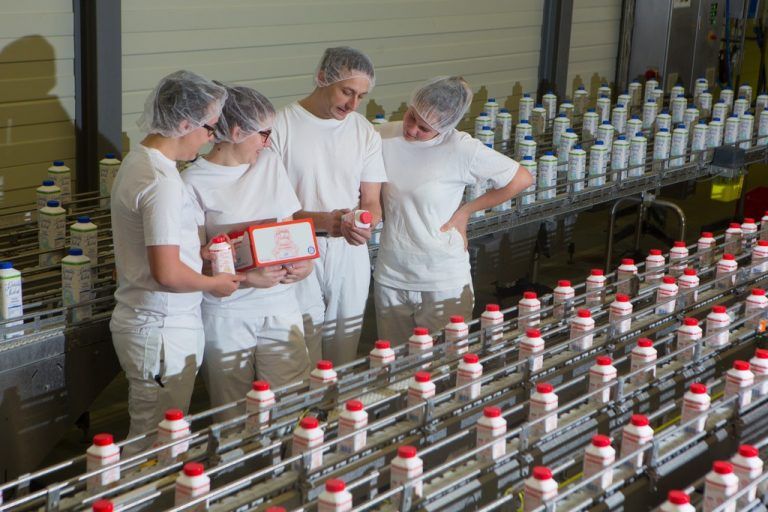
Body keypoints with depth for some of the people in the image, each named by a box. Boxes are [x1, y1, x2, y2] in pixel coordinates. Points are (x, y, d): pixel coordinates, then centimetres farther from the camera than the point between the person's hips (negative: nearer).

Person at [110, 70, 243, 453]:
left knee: (146, 435, 16)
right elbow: (167, 273, -25)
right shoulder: (162, 182, -22)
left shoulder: (138, 160, 9)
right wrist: (213, 283, -9)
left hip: (137, 319, 10)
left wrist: (204, 252, 10)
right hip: (162, 331, -10)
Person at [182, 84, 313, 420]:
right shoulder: (195, 183, -9)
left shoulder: (270, 162, 8)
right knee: (235, 418, 6)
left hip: (280, 304, 4)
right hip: (226, 313, -4)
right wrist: (248, 278, -19)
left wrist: (303, 262, -5)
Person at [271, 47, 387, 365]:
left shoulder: (365, 132, 6)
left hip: (350, 252, 4)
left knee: (345, 357, 11)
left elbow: (371, 202, 6)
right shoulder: (282, 125, -8)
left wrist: (363, 225, -17)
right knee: (303, 363, -4)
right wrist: (320, 220, -24)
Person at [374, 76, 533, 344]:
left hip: (444, 281, -4)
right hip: (391, 277, 4)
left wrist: (465, 211, -5)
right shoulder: (385, 137, -4)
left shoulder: (462, 149, -15)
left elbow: (521, 179, -7)